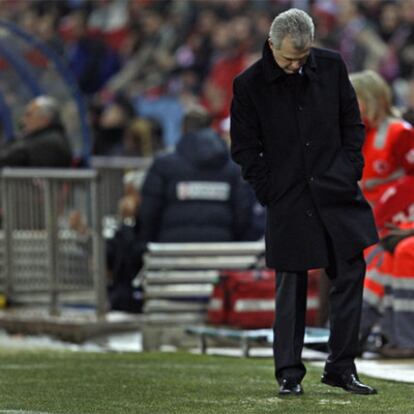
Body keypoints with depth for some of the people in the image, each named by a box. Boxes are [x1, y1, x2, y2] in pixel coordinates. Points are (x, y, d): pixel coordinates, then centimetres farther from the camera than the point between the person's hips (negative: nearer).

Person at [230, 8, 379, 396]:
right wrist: (270, 190, -4)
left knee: (350, 277, 2)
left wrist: (350, 171, 2)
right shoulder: (249, 84, -5)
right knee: (290, 288, 1)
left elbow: (352, 123, 11)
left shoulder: (331, 66, 2)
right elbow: (244, 147, 1)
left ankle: (340, 367, 11)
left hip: (337, 191, 3)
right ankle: (289, 373, 9)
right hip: (289, 202, -3)